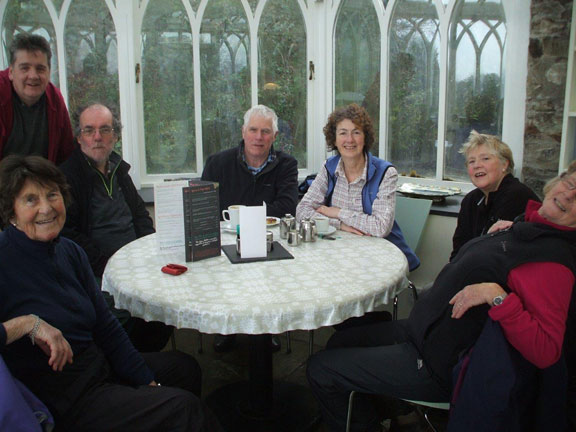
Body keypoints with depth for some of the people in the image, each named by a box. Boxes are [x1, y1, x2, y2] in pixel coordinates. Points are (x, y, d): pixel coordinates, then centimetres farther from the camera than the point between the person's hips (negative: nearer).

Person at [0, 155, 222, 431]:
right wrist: (26, 323, -30)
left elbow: (106, 327, 7)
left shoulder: (69, 251, 3)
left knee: (184, 366, 19)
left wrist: (149, 383, 4)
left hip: (100, 366, 8)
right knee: (183, 407, -14)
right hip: (63, 404, -8)